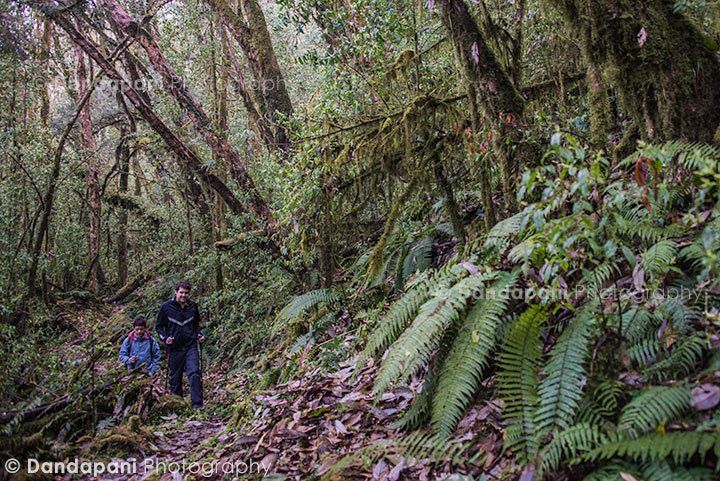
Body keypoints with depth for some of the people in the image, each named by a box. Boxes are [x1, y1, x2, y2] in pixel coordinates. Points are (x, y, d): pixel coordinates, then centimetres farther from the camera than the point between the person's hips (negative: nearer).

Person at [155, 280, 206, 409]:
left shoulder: (193, 306, 5)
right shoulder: (166, 306, -2)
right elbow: (159, 326, 4)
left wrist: (199, 335, 4)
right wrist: (164, 338, -12)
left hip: (191, 346, 1)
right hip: (174, 348, -1)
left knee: (194, 373, -15)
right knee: (175, 379, 8)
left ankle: (197, 403, -13)